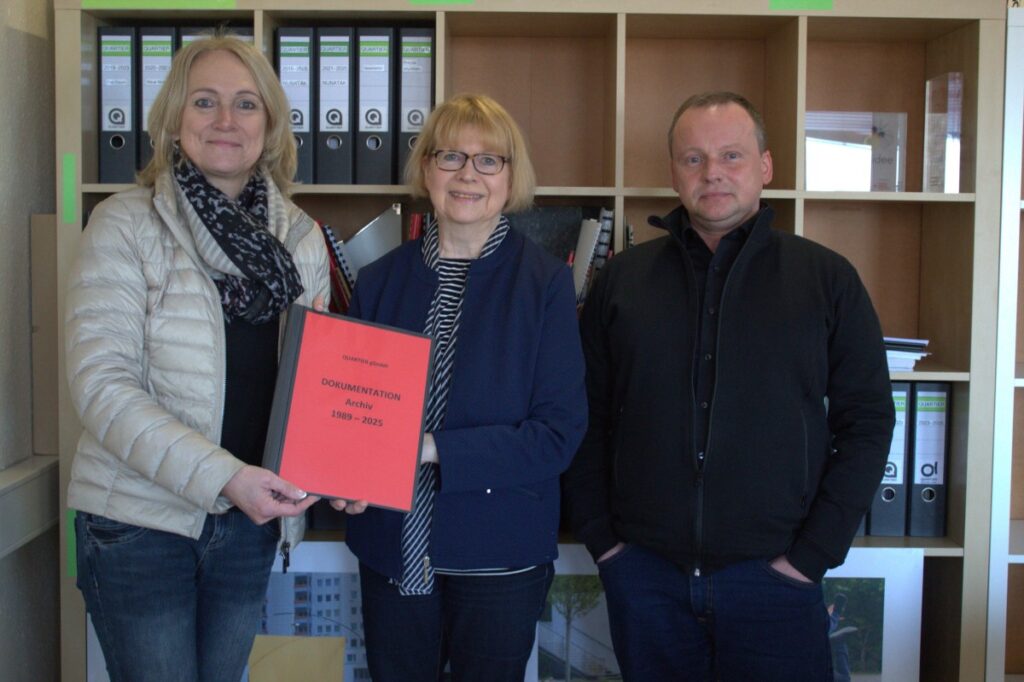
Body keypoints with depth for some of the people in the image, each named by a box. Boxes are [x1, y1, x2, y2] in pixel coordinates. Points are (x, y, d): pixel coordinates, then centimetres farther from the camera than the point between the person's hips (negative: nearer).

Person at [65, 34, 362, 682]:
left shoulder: (302, 237, 4)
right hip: (141, 519, -4)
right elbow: (101, 386, -16)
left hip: (251, 521, 4)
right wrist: (222, 476, -25)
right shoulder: (125, 225, -9)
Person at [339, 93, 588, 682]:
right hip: (393, 547, 3)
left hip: (500, 554, -2)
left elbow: (560, 432, -11)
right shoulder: (380, 280, 3)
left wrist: (434, 451, -20)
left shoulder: (545, 282, -7)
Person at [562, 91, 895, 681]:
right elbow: (588, 419, 7)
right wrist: (599, 537, 0)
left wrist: (813, 553, -6)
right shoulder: (623, 279, 6)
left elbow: (866, 421, 0)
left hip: (773, 570, -1)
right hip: (643, 571, 2)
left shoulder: (827, 278, 1)